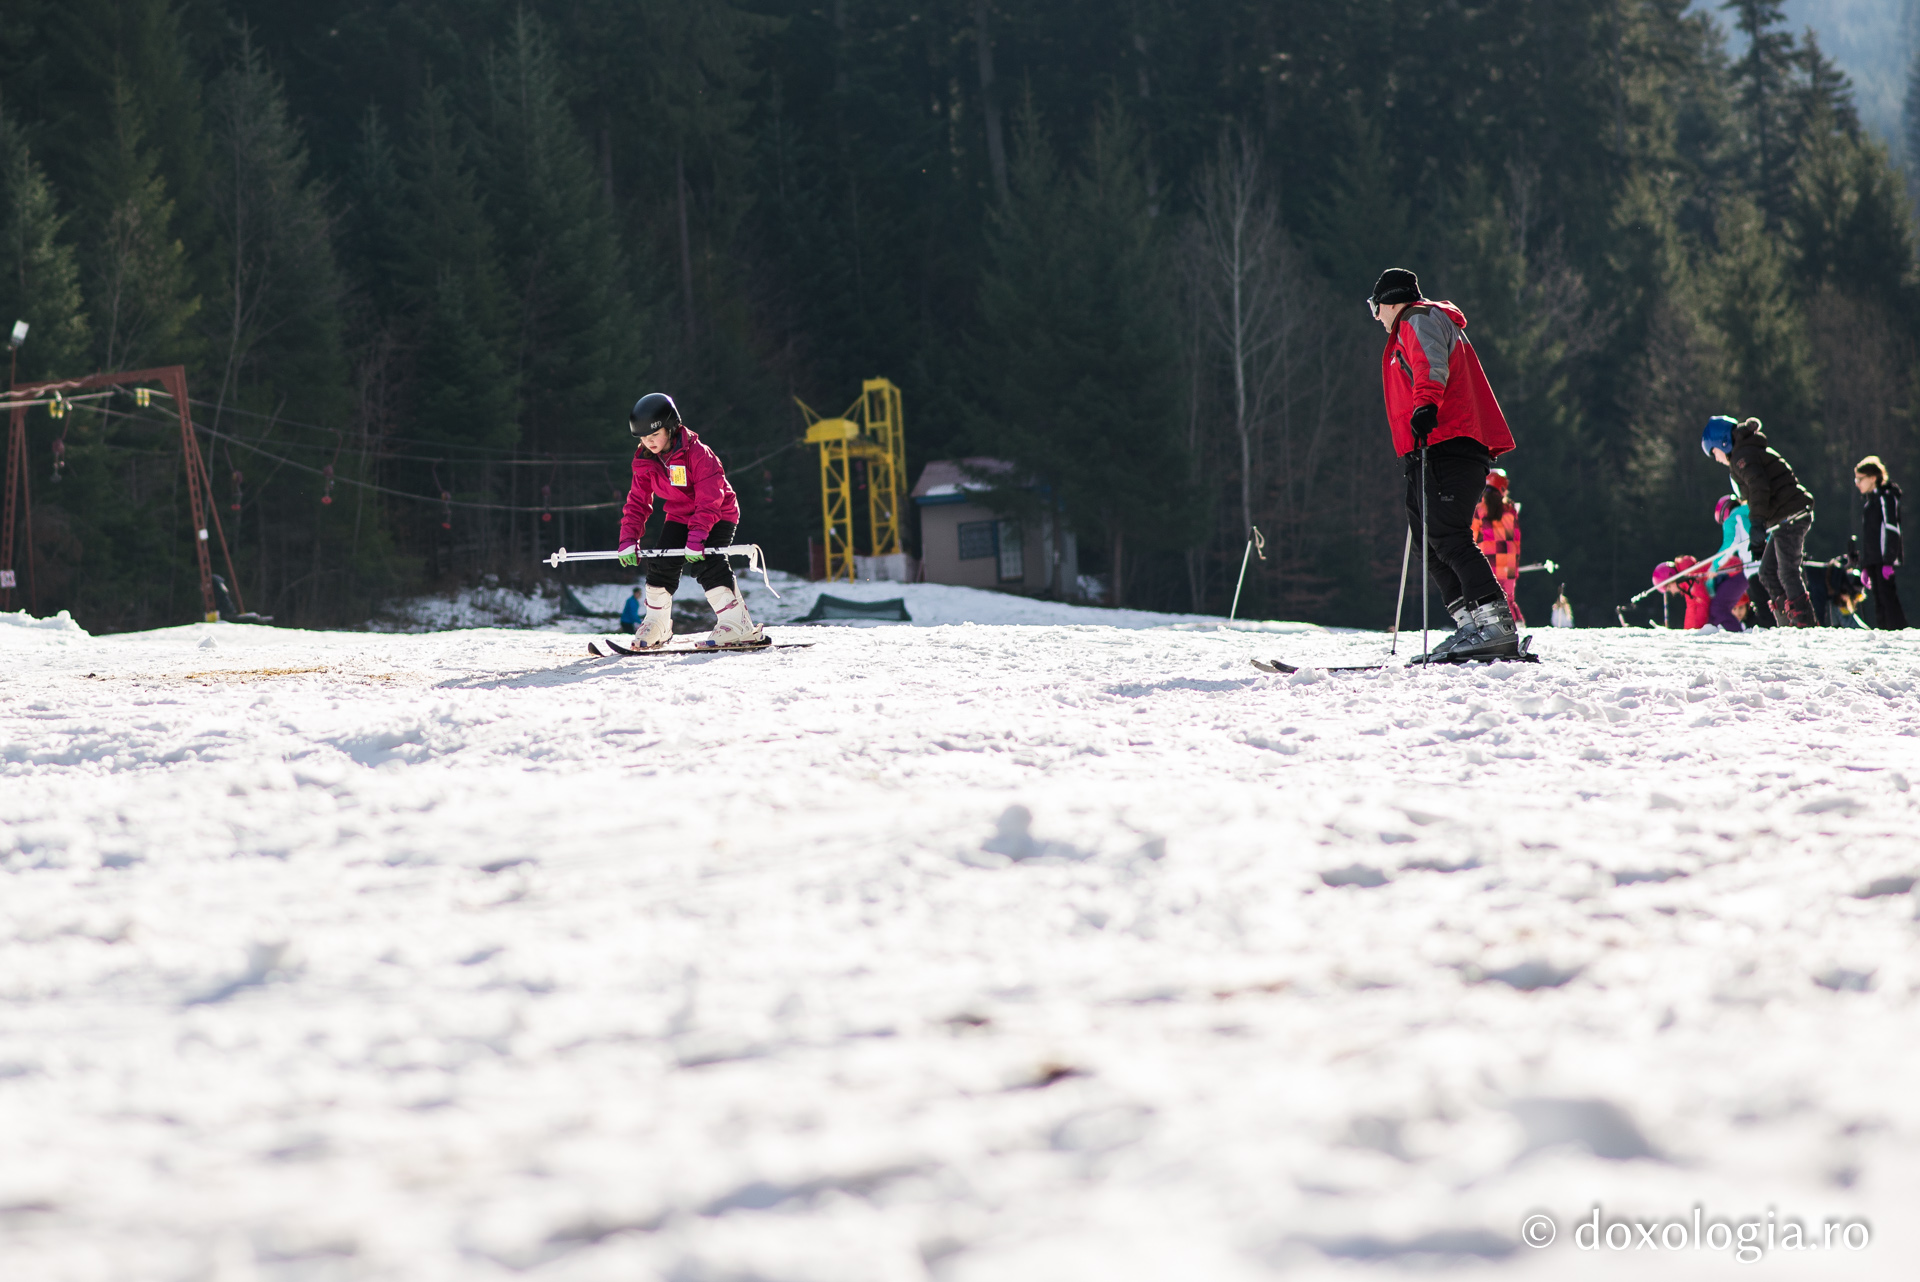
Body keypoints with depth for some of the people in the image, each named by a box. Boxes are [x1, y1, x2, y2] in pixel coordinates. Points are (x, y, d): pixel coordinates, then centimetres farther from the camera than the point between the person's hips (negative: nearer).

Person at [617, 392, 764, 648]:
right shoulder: (644, 461, -6)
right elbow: (638, 502, -2)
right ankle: (656, 626, 14)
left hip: (718, 515, -6)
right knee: (661, 563, -4)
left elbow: (710, 498, -30)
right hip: (680, 517, 6)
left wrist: (697, 536, -39)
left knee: (706, 562, -25)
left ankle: (737, 624, -28)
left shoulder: (697, 453, -26)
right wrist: (629, 539, -15)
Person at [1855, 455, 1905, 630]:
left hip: (1884, 561, -9)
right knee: (1879, 603, 5)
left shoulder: (1885, 497, -5)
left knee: (1888, 599, -15)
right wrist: (1864, 566, 22)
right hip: (1872, 561, 9)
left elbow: (1891, 529, -13)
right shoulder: (1867, 501, 22)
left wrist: (1888, 562, -20)